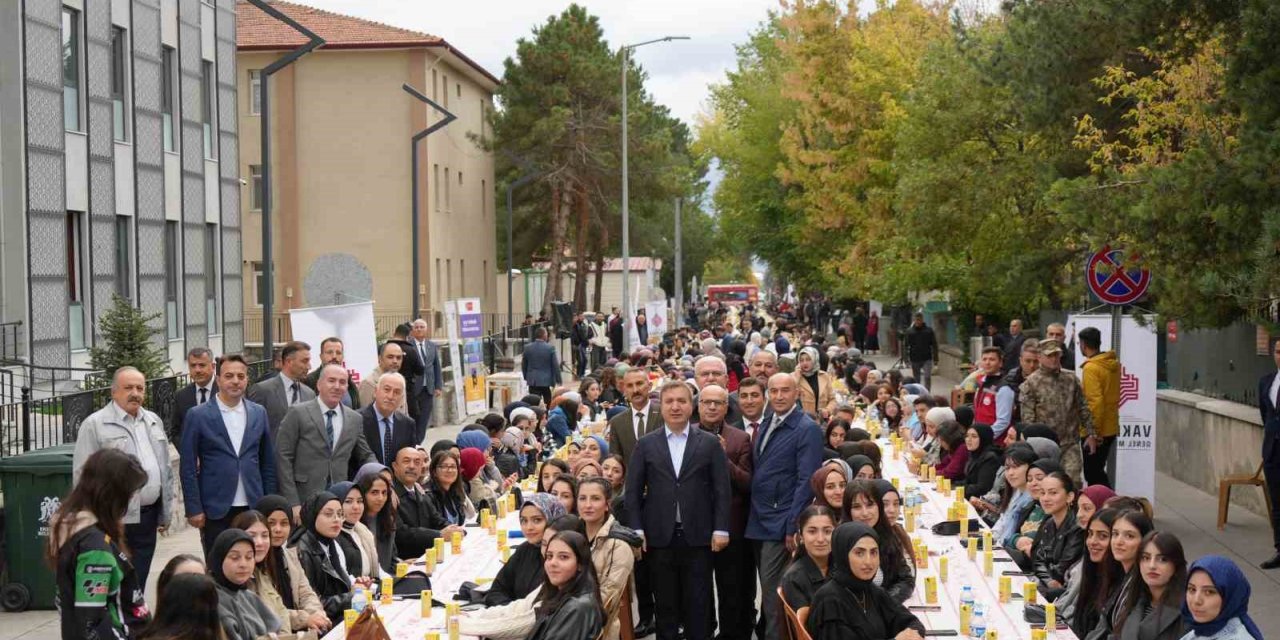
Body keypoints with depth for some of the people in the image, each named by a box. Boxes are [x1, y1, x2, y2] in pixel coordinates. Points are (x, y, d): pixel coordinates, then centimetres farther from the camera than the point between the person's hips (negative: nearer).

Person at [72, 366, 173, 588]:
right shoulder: (95, 425, -5)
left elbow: (165, 469, 19)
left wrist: (165, 513, 16)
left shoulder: (154, 422, 14)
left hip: (147, 517, 6)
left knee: (138, 585, 10)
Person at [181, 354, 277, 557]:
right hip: (215, 510, -3)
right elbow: (187, 467, -2)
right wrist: (194, 509, -6)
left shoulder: (259, 413, 9)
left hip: (253, 509, 3)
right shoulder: (198, 416, -2)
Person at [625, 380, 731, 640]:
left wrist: (720, 529, -5)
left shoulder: (710, 443, 4)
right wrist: (637, 530, -3)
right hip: (660, 536, 1)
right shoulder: (646, 444, 7)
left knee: (698, 602, 3)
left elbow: (721, 489, 2)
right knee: (665, 603, 7)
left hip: (698, 536, -1)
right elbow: (633, 490, 5)